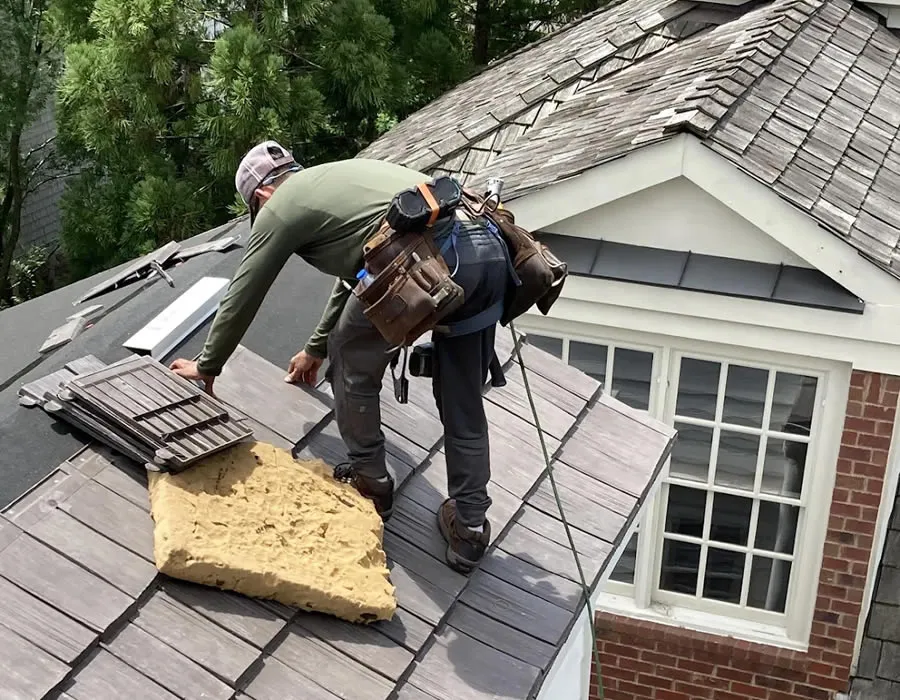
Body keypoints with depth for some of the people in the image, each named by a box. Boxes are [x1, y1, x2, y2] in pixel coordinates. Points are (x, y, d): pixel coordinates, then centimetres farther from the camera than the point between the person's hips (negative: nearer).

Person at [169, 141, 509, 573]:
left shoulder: (280, 206, 17)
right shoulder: (337, 179, 39)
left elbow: (241, 298, 22)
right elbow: (352, 277, 50)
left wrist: (207, 366, 37)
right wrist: (316, 347, 61)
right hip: (488, 249, 8)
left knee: (353, 362, 19)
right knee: (463, 400, 18)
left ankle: (370, 482, 30)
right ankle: (469, 528, 21)